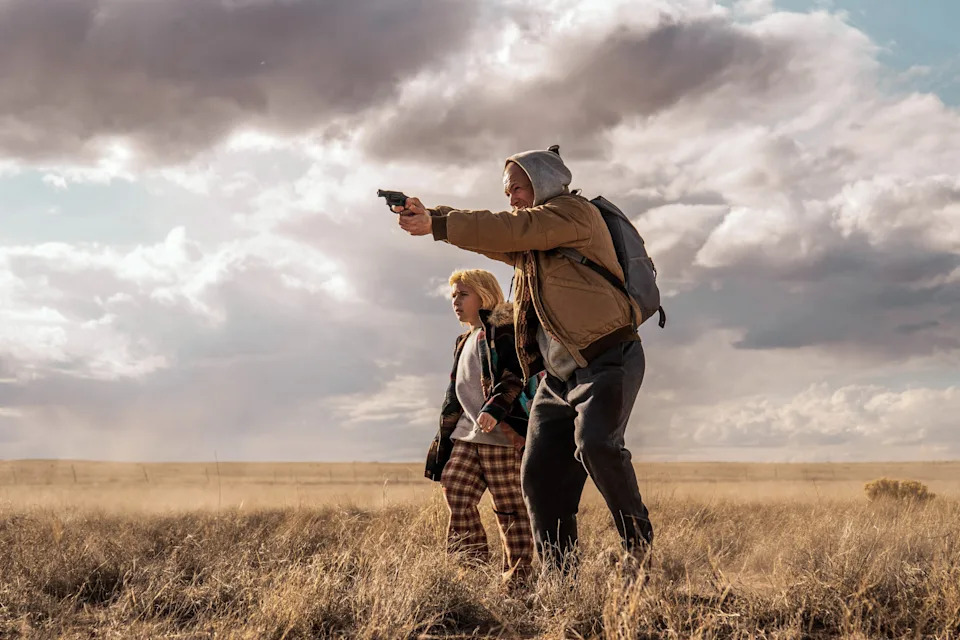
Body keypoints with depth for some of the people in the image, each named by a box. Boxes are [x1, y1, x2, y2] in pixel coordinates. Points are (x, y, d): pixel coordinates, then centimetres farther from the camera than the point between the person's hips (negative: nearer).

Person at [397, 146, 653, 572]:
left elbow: (507, 230, -17)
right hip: (559, 376, 8)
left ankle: (640, 544, -15)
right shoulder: (528, 239, 22)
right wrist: (429, 215, -8)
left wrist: (435, 225, -18)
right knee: (540, 475, 0)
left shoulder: (574, 212, -5)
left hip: (608, 361, -8)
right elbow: (492, 238, 8)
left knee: (596, 445, -29)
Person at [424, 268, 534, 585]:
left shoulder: (503, 330, -4)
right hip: (467, 434, 9)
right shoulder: (465, 342, 24)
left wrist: (495, 408, -29)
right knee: (455, 491, -3)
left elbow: (515, 375, -16)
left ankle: (518, 575, 1)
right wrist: (444, 439, 23)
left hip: (501, 434, -8)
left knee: (511, 507, -4)